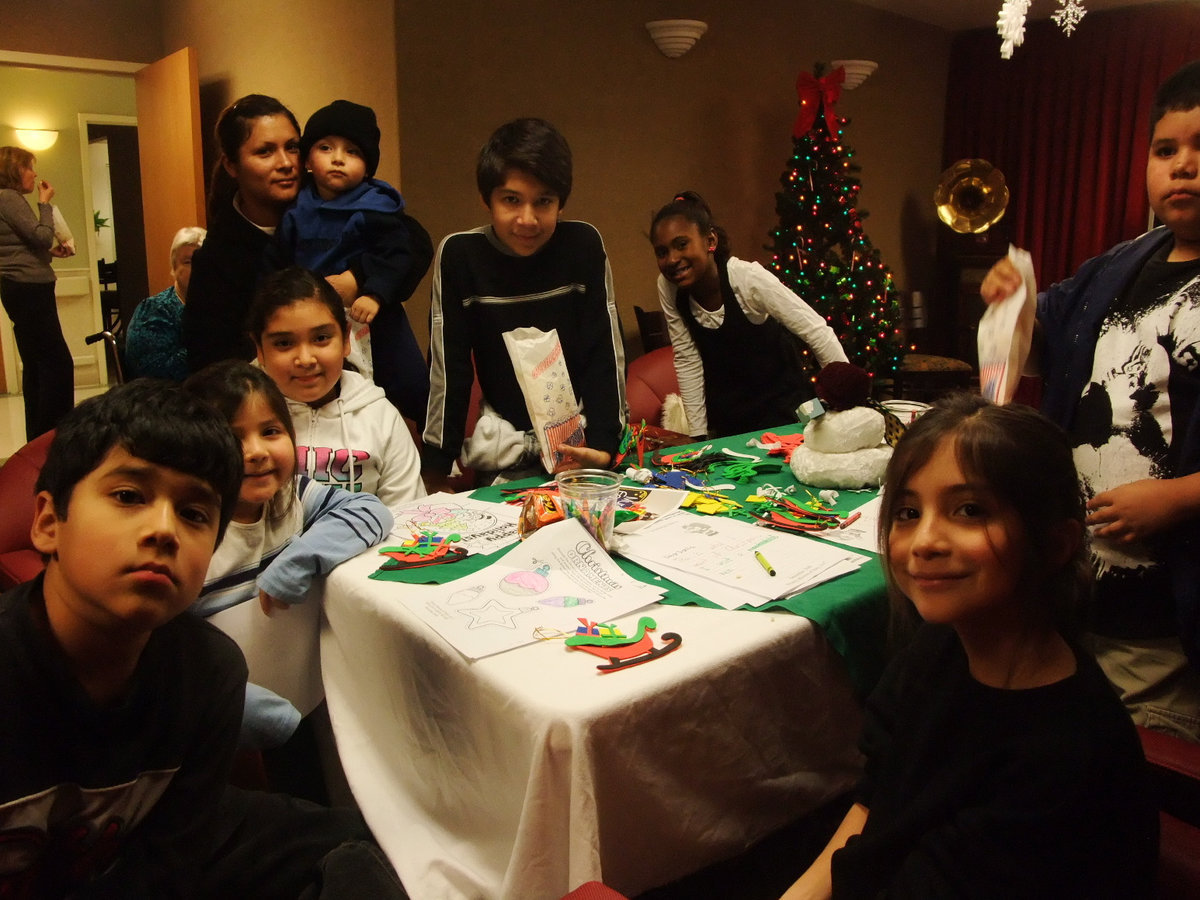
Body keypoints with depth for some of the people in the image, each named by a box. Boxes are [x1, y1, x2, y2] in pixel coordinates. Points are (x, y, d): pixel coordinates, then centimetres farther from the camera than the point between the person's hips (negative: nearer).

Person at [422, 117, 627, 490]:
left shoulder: (583, 246, -11)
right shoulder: (459, 255, -12)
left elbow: (605, 352, -8)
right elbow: (448, 366, -9)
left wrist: (603, 443, -19)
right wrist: (436, 468, -11)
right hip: (505, 428, 1)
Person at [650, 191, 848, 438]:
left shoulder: (748, 277, -28)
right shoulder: (668, 288, -17)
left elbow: (819, 334, -26)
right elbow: (687, 361, -10)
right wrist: (699, 434, -10)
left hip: (783, 402, -3)